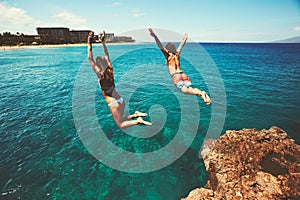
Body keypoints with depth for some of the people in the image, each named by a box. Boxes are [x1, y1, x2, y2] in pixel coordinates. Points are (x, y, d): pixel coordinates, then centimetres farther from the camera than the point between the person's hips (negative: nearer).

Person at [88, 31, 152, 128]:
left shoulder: (100, 73, -13)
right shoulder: (110, 70, 3)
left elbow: (90, 58, -9)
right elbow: (107, 56, 17)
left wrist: (89, 43, -5)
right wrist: (103, 42, 23)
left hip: (113, 103, -7)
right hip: (120, 100, 7)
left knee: (120, 124, 2)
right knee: (120, 120, 23)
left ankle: (138, 121, -16)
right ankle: (136, 114, 4)